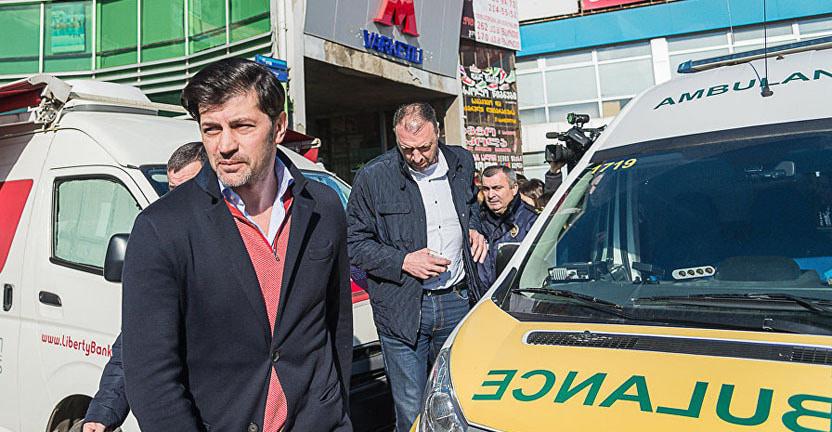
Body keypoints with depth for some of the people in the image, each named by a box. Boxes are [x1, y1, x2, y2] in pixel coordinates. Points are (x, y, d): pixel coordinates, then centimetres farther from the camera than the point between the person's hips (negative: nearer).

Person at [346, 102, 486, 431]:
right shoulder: (373, 177, -7)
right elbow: (354, 243, -3)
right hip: (403, 310, -3)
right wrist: (403, 261, -14)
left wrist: (473, 229, 6)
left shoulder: (461, 162, 6)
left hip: (457, 303, 4)